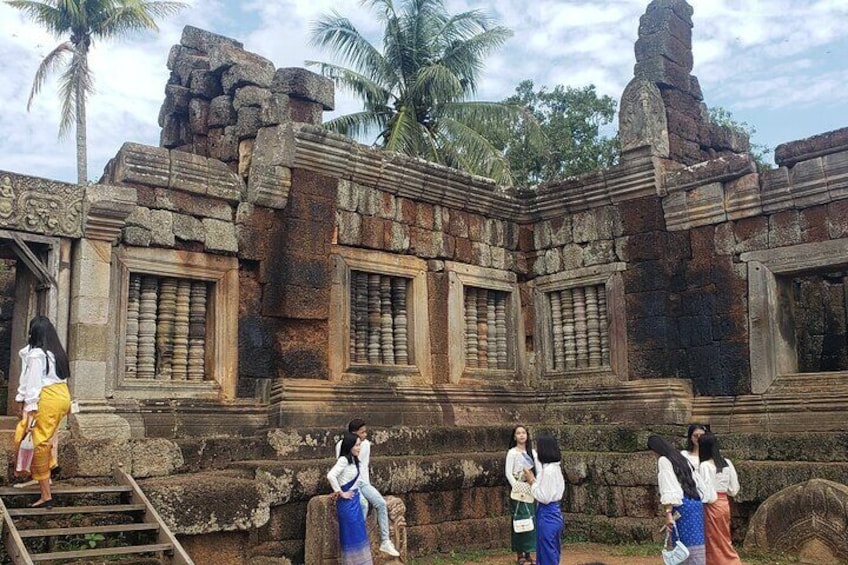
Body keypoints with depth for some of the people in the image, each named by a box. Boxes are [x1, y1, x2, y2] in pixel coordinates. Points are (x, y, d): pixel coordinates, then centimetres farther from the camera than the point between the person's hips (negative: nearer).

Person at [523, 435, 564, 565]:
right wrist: (534, 479, 7)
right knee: (552, 552, 19)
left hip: (547, 515, -10)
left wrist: (532, 481, -14)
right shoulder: (554, 467, 7)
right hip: (552, 513, 10)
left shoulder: (549, 470, -23)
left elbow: (544, 497, -23)